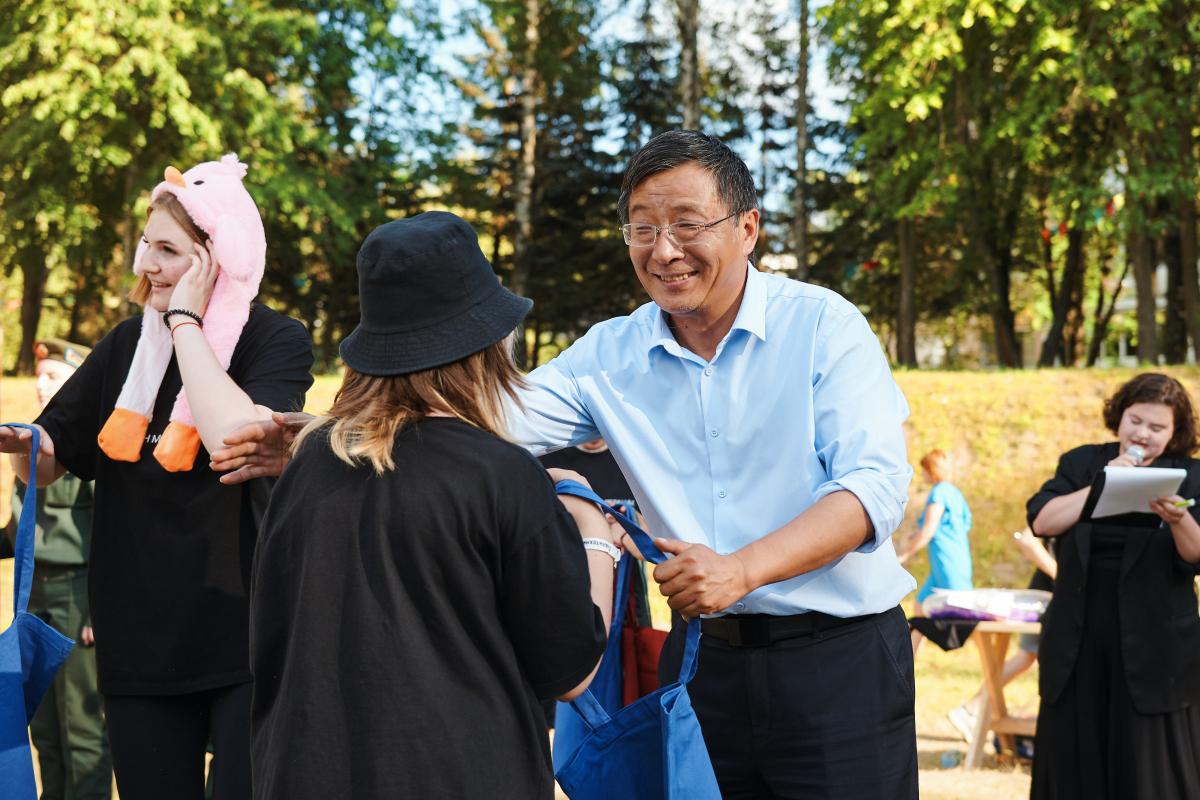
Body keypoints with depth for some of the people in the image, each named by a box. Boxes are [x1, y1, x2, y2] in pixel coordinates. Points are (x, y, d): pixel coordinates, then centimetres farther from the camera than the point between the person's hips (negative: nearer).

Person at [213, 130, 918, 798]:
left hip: (840, 656, -3)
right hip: (705, 654, 3)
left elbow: (875, 483, -15)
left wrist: (743, 569, -29)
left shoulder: (824, 326, -7)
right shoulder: (610, 355, 5)